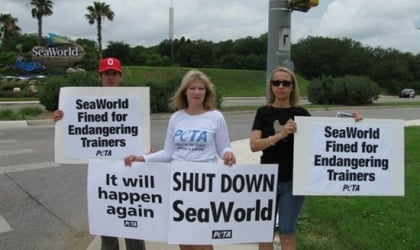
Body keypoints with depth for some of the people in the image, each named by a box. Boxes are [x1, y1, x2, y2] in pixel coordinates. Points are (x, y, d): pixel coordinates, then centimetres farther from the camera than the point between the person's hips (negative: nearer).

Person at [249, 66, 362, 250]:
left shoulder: (301, 114, 2)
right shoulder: (263, 112, 0)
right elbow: (254, 145, -10)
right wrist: (281, 134, -24)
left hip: (293, 181, 0)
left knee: (287, 233, 8)